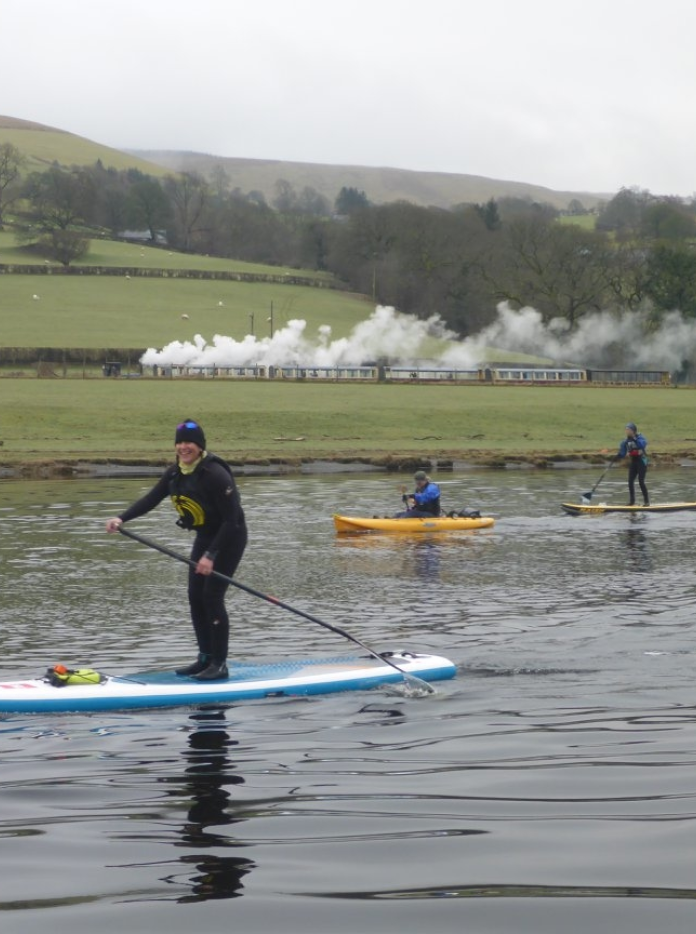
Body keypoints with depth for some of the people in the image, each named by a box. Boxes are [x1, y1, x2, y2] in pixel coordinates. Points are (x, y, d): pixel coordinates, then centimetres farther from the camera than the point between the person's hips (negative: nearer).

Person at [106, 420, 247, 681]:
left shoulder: (215, 474, -25)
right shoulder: (175, 473, -1)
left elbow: (232, 519, -25)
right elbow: (151, 499, -3)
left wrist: (210, 555, -28)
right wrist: (122, 518, -20)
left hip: (230, 538, -8)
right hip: (205, 536, 8)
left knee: (212, 597, -13)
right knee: (195, 597, 6)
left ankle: (220, 664, -7)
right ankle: (205, 658, 17)